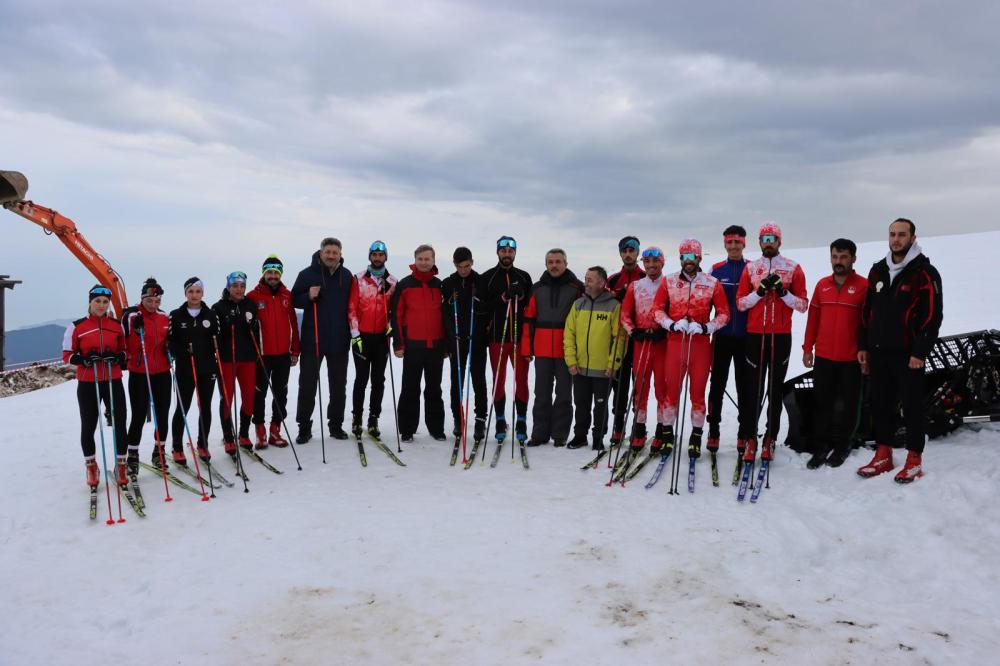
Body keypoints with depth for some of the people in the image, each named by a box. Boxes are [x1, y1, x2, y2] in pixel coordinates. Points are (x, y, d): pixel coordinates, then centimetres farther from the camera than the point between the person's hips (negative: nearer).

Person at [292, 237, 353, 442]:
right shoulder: (307, 274, -3)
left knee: (338, 385, 10)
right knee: (307, 384, 2)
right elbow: (294, 300, 1)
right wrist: (309, 296, -19)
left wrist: (352, 330, 6)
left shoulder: (347, 276, 5)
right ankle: (304, 427, 12)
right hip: (312, 339, -2)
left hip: (339, 340, 3)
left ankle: (336, 425, 21)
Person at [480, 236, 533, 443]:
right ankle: (500, 422, 16)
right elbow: (482, 306, -5)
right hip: (497, 336, -1)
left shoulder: (524, 277, 11)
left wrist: (521, 294, -8)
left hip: (519, 336, 1)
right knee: (498, 381, 5)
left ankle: (521, 422, 12)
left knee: (521, 380, 2)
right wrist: (503, 297, -16)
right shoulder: (488, 277, 4)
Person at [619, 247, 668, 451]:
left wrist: (666, 329, -12)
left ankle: (662, 431, 7)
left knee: (662, 386, -1)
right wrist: (632, 330, -4)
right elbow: (625, 313, 10)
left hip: (663, 342, -2)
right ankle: (639, 430, 10)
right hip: (641, 342, 2)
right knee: (640, 386, 3)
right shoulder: (635, 286, 11)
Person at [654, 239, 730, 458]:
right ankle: (668, 432, 16)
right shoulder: (668, 281, 5)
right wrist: (671, 324, -9)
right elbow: (657, 308, 8)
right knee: (672, 388, 2)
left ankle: (696, 436, 14)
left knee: (698, 391, 4)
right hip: (675, 341, 0)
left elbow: (724, 313, 6)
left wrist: (707, 327, -10)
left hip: (701, 343, 0)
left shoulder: (712, 283, 3)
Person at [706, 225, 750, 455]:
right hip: (722, 336, 1)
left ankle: (745, 432, 14)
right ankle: (713, 430, 11)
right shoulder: (716, 270, 6)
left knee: (745, 385, 6)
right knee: (717, 383, 3)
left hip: (746, 336, -1)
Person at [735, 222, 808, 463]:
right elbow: (740, 303, 4)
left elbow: (803, 305, 2)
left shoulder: (793, 268, 5)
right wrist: (760, 291, -11)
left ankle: (770, 438, 10)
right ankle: (748, 437, 5)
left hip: (781, 336, 0)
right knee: (753, 388, -1)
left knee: (775, 389, 4)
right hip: (755, 335, 1)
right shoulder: (750, 268, 9)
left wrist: (783, 292, -13)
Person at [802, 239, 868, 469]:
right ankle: (821, 446, 17)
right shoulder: (822, 285, 8)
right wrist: (807, 348, 8)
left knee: (849, 404, 9)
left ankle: (842, 445, 21)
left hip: (851, 358, -3)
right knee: (823, 403, 8)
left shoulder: (864, 286, -5)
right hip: (823, 357, 3)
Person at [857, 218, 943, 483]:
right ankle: (883, 455, 20)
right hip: (878, 352, 5)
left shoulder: (925, 273, -6)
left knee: (912, 405, 2)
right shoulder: (878, 271, 12)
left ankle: (914, 460, 12)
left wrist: (920, 352, -15)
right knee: (881, 404, 10)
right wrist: (863, 345, 11)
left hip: (908, 354, -5)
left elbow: (933, 315, -10)